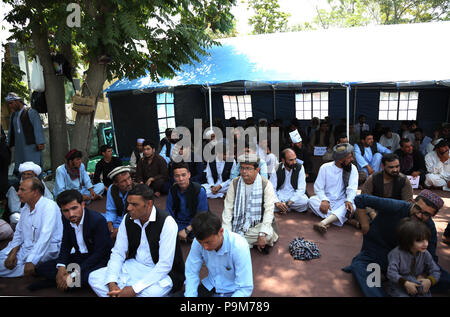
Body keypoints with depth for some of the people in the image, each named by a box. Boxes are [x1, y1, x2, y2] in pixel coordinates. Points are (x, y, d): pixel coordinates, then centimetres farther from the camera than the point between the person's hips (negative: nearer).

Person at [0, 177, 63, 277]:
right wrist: (13, 253, -4)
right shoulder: (25, 208, 10)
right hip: (26, 247, 9)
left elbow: (45, 237, -26)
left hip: (46, 250, -9)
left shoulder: (49, 206, -19)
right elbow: (18, 233, 13)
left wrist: (31, 261, -29)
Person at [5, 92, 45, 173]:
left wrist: (40, 143, -15)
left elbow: (38, 128, -9)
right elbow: (11, 131, 25)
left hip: (31, 147, -7)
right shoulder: (13, 115, 18)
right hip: (19, 148, 7)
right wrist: (9, 145, 24)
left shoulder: (30, 111, -4)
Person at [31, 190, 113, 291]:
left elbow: (99, 253, -24)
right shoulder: (66, 218, -5)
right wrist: (61, 267, -14)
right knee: (41, 268, 0)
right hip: (79, 257, 6)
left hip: (99, 260, -6)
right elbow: (66, 244, 6)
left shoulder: (98, 220, -26)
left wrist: (73, 275, -25)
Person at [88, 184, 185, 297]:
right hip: (134, 266, 6)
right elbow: (118, 253, 2)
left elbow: (165, 265, -22)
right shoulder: (128, 219, -2)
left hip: (161, 273, -6)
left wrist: (134, 289, -25)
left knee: (148, 292, -38)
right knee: (94, 277, -9)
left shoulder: (166, 222, -21)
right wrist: (112, 283, -15)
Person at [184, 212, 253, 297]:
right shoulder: (198, 242, -18)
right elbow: (191, 273, -7)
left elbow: (245, 288, -24)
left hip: (232, 291, -2)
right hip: (210, 286, 2)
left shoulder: (239, 246, -28)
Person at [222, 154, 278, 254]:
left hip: (259, 223, -3)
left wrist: (262, 234, -27)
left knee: (269, 234, -34)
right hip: (239, 223, 3)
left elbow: (269, 210, -16)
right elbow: (228, 209, -4)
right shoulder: (235, 184, -2)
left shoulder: (266, 185, -10)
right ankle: (254, 242, 0)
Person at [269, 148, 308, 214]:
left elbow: (301, 189, -11)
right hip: (280, 196, 1)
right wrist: (277, 203, -28)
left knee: (304, 201, -34)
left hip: (294, 196, 0)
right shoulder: (277, 169, -5)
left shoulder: (300, 167, -7)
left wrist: (289, 203, -25)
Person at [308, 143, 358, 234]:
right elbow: (318, 187, -5)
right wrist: (324, 200, -24)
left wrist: (348, 200, -29)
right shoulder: (325, 167, -2)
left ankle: (324, 223, -50)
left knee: (351, 206, -33)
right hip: (326, 200, 0)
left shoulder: (353, 169, 2)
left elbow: (352, 188, -9)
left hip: (341, 202, 0)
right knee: (312, 200, -29)